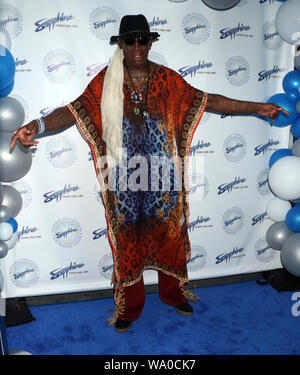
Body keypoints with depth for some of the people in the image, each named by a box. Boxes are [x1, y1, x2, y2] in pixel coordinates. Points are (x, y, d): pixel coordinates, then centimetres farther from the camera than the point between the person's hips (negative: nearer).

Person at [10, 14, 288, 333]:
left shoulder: (166, 78, 4)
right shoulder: (106, 80, -1)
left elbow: (206, 100, 4)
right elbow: (76, 109, -11)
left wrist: (256, 107, 1)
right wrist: (39, 124, -29)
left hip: (162, 173, 2)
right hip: (124, 175, -1)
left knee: (168, 232, 10)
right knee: (128, 237, 6)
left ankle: (172, 292, 33)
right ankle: (130, 306, 24)